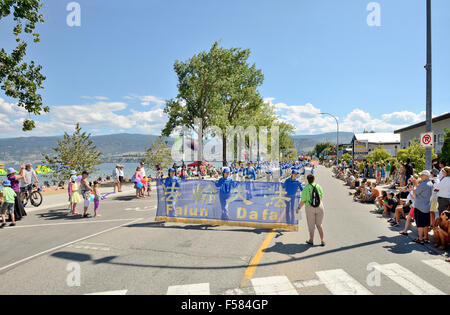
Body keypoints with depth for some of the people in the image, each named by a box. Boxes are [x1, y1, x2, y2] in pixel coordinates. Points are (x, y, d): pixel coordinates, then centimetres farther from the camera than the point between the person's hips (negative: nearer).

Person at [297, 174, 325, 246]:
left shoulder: (305, 188, -9)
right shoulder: (318, 186, -1)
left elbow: (303, 201, -9)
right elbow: (321, 196, 8)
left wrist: (299, 208, 4)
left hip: (310, 207, -2)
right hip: (319, 206, 3)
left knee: (311, 225, 11)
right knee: (319, 224, 16)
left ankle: (311, 240, 24)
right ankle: (322, 241, 17)